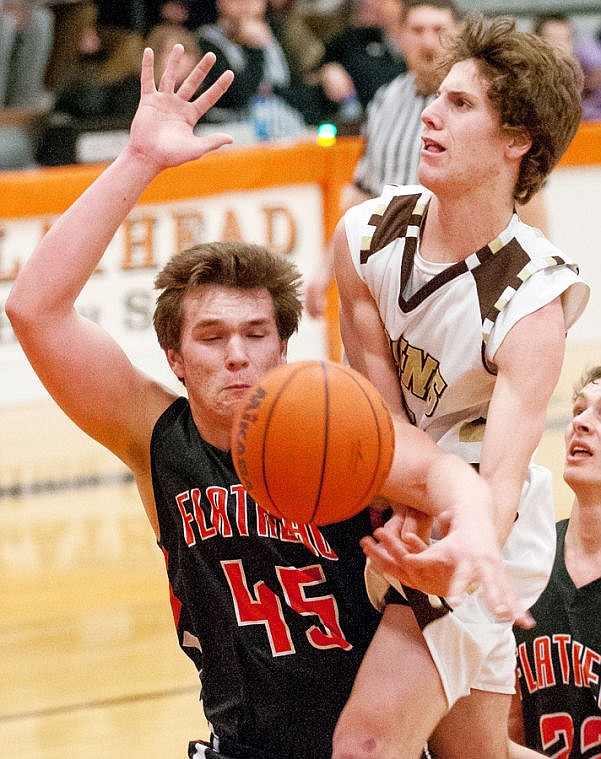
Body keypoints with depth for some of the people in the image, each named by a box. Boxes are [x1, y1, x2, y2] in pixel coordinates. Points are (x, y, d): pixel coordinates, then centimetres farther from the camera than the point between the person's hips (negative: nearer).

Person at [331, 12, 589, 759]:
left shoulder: (531, 302, -26)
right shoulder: (366, 236, -10)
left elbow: (504, 473, -36)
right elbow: (383, 410, -8)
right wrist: (407, 516, -26)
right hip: (401, 512, 7)